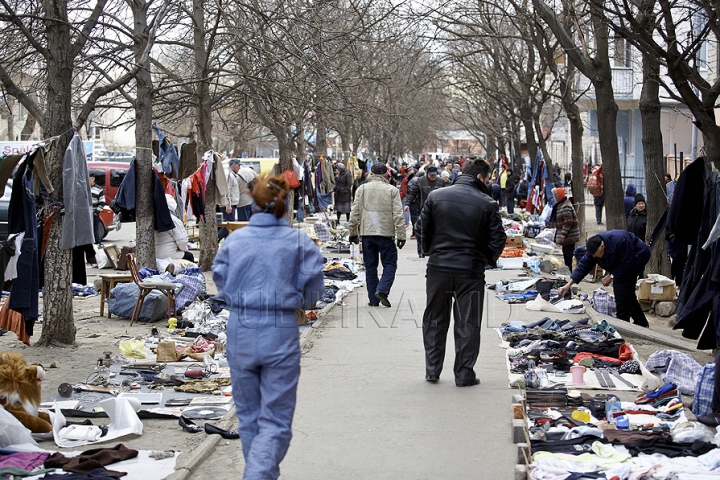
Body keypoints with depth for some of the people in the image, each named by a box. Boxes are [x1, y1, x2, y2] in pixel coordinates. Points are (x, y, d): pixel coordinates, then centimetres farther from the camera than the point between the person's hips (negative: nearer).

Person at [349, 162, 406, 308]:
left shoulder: (362, 189, 5)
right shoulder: (392, 190, -2)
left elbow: (355, 212, 5)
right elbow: (398, 215, -5)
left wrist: (353, 232, 13)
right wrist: (401, 235, -1)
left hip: (367, 232, 3)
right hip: (385, 232, -3)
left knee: (370, 266, 9)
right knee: (389, 263, 6)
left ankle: (373, 299, 9)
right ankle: (382, 290, -14)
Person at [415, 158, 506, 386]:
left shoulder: (436, 196, 0)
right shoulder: (487, 204, -7)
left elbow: (422, 229, 5)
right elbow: (497, 241, -5)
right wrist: (487, 260, 14)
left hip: (438, 268, 2)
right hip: (471, 271, -2)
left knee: (434, 320, 15)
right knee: (467, 324, 7)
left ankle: (432, 370, 20)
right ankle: (464, 374, 9)